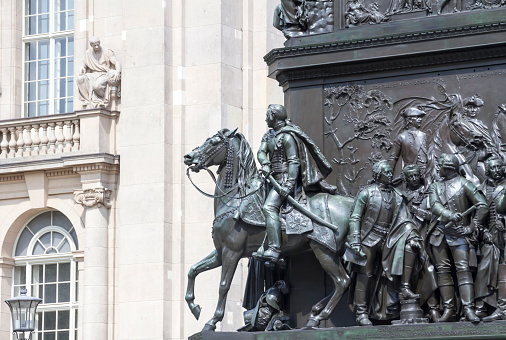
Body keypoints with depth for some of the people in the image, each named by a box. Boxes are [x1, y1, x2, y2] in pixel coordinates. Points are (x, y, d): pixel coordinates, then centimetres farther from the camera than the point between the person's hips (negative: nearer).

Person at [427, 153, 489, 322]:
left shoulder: (464, 184, 2)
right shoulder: (435, 187, 15)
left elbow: (483, 206, -3)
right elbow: (434, 206, -3)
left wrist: (472, 227, -9)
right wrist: (450, 215, -22)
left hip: (459, 233, -4)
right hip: (439, 233, 4)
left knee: (463, 269, -13)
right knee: (443, 270, 0)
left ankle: (469, 309, -20)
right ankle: (448, 309, 1)